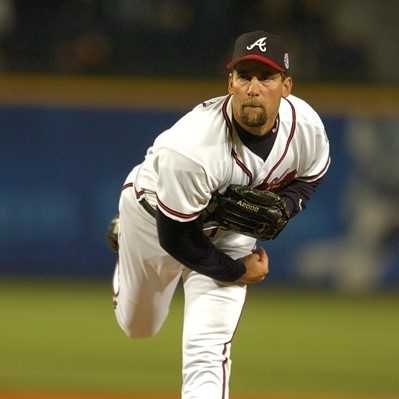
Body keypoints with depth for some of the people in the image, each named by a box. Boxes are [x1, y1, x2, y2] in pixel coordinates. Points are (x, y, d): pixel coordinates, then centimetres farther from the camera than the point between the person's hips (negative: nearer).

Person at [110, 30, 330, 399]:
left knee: (208, 348, -15)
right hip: (156, 219, -2)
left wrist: (282, 207, -24)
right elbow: (175, 237, -29)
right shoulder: (191, 147, -42)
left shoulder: (307, 126, -27)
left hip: (229, 229, 2)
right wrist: (235, 271, -17)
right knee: (138, 326, 25)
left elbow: (309, 177, -1)